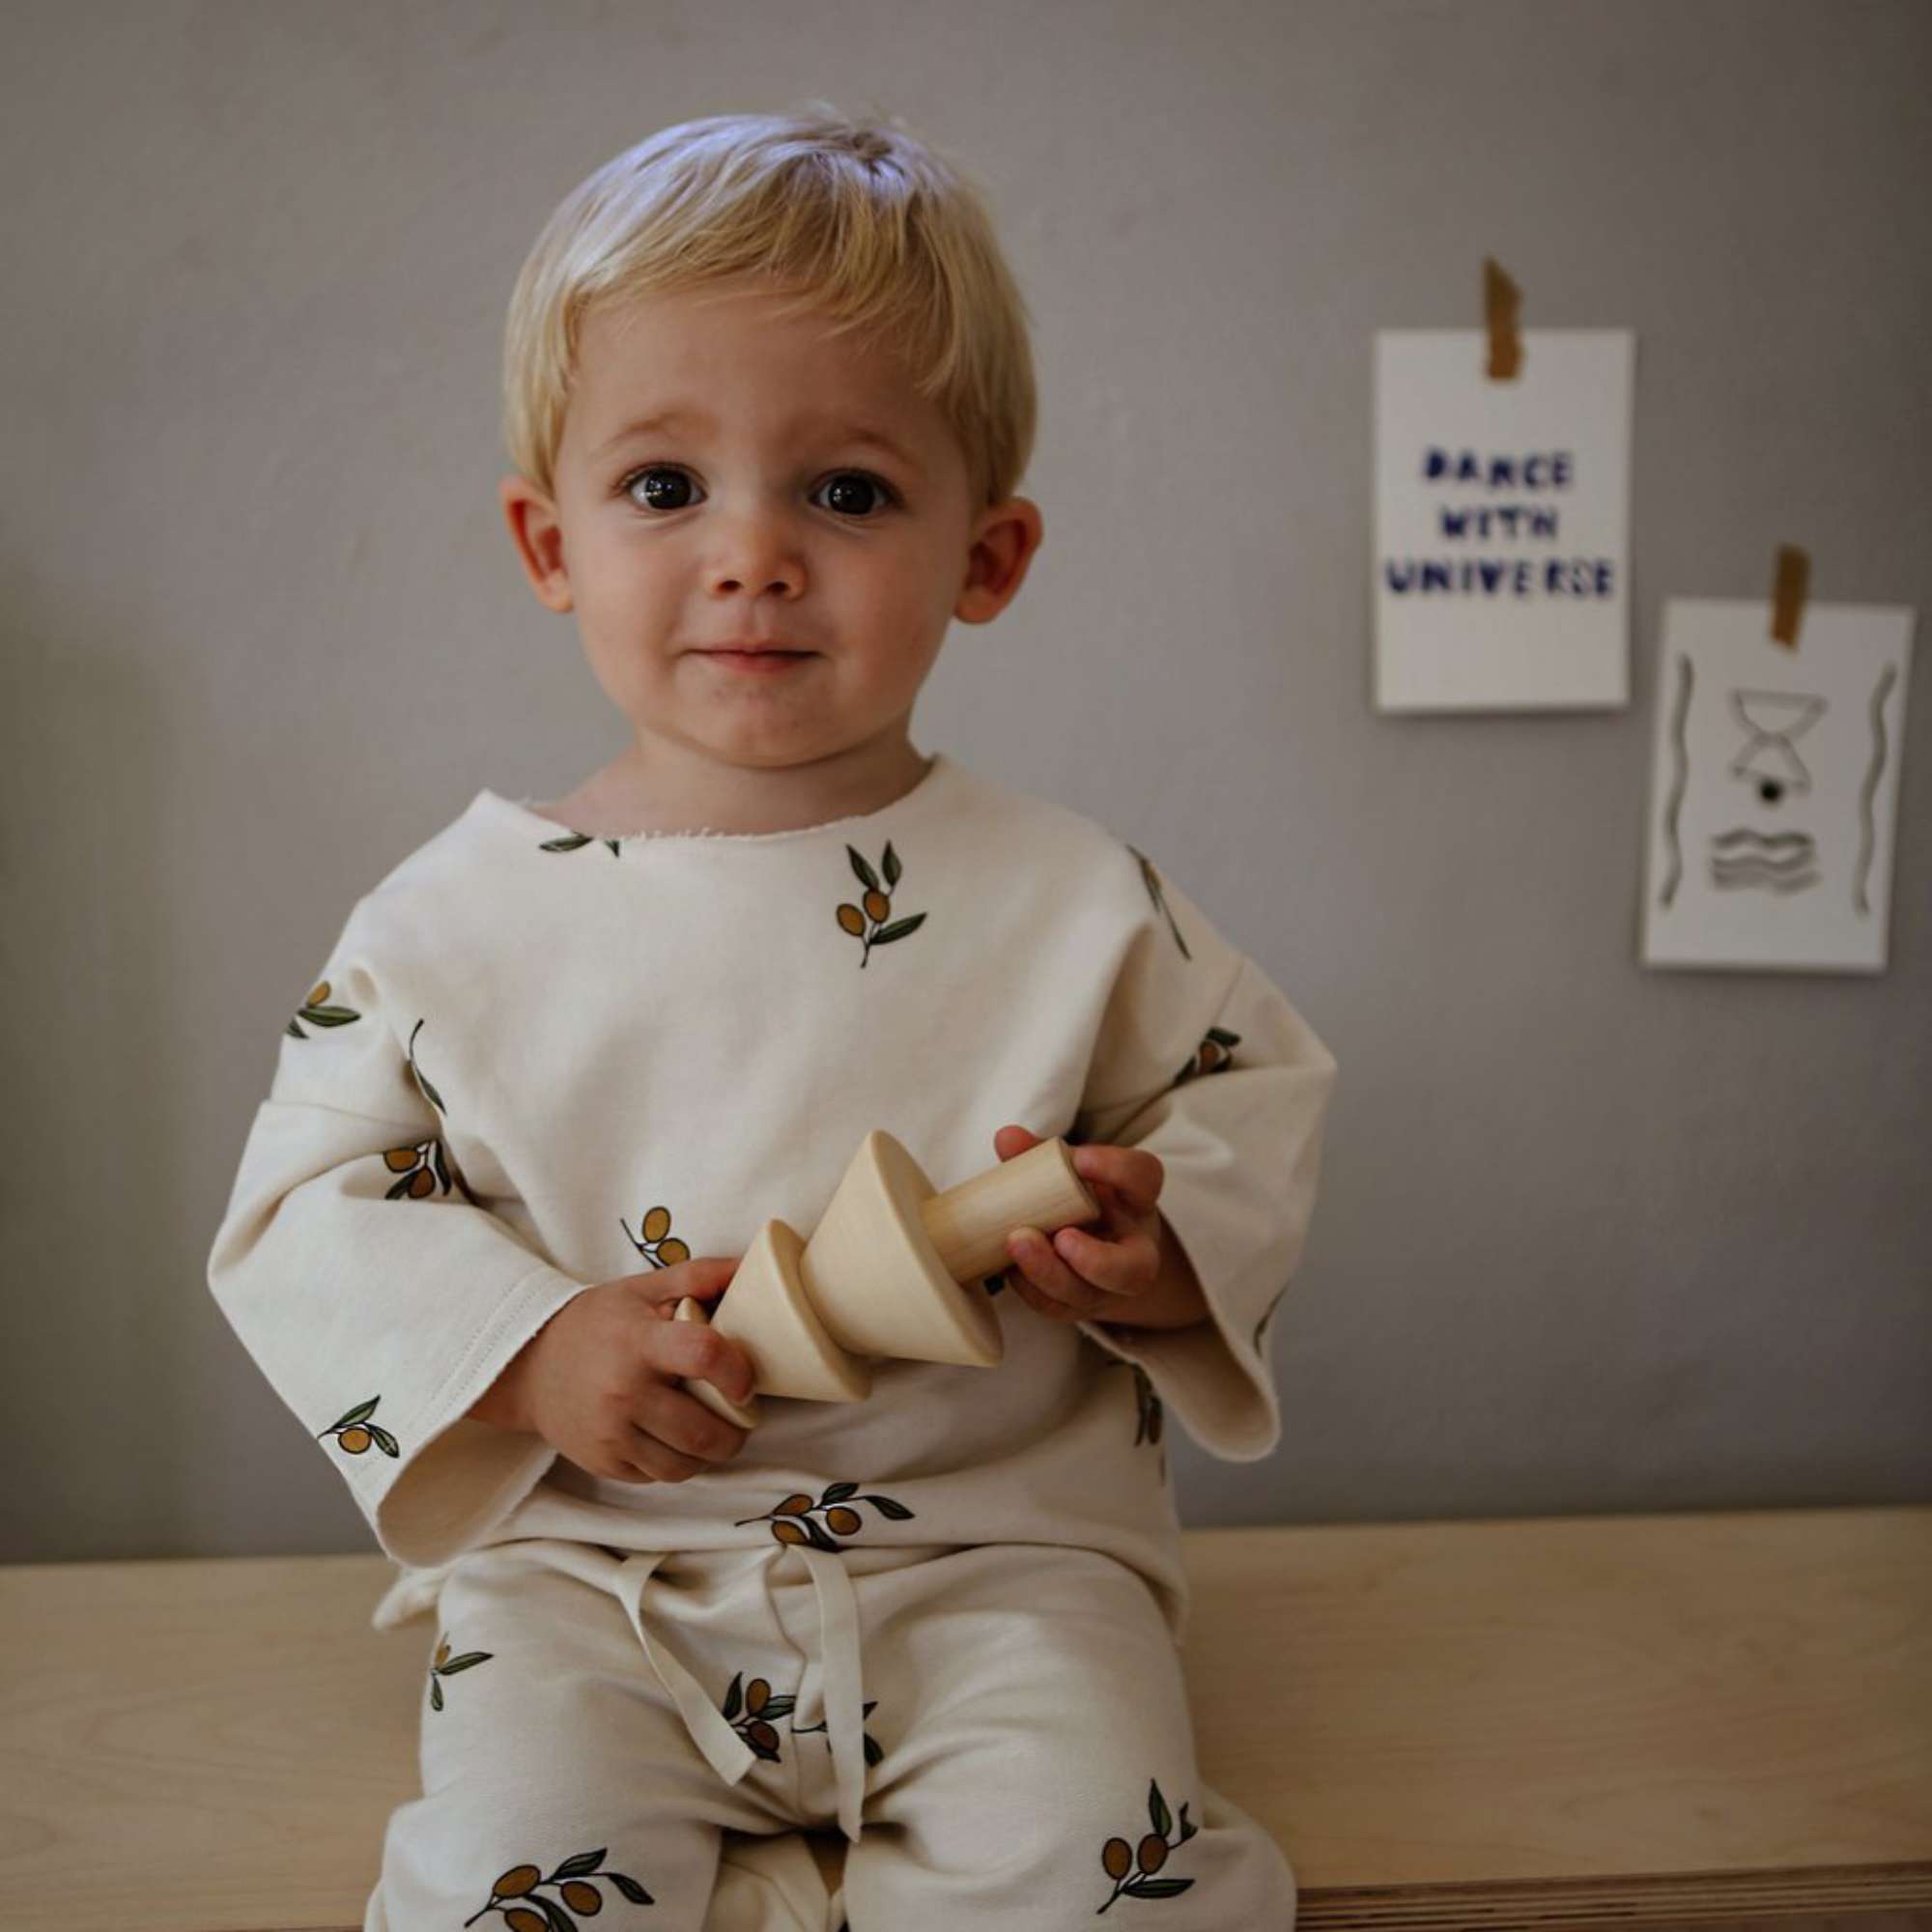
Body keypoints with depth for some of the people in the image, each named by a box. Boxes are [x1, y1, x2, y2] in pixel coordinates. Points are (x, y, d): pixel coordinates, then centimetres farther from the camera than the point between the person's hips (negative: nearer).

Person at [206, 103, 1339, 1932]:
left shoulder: (1073, 900, -4)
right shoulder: (460, 918, -3)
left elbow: (1256, 1090, 9)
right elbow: (302, 1200, 2)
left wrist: (1170, 1250, -12)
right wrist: (529, 1351, -14)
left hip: (996, 1541, 1)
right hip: (585, 1560, 1)